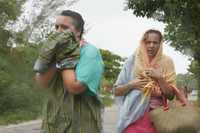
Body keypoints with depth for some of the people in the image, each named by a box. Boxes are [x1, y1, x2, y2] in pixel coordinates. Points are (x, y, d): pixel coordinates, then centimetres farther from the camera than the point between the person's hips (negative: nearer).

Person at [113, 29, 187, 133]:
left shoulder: (166, 63, 0)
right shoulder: (132, 61, -1)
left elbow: (171, 95, -1)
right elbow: (116, 91, 2)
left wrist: (159, 78, -14)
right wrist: (131, 84, -14)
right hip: (134, 117, -1)